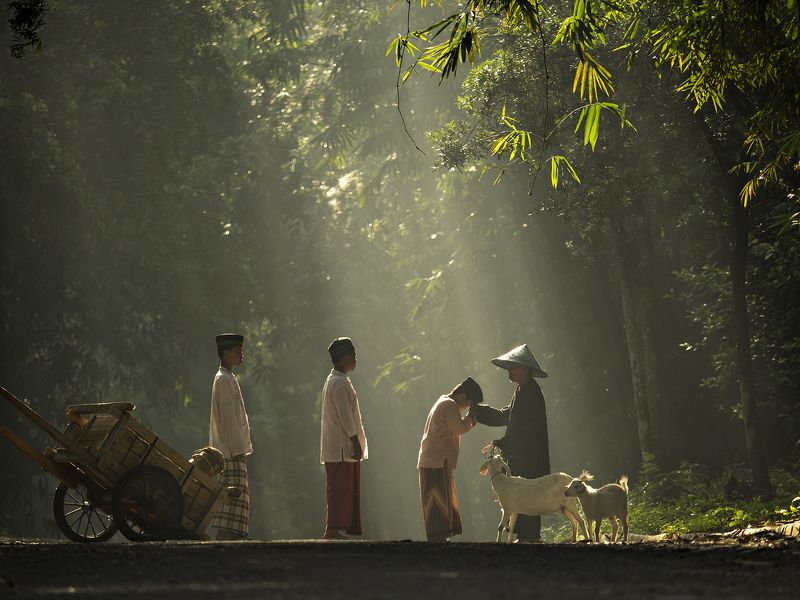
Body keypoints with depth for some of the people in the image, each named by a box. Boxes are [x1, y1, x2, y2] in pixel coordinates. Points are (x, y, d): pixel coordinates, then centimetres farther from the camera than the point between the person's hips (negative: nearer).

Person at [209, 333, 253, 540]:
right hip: (231, 448, -11)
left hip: (232, 448, 11)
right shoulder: (224, 379, -13)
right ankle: (225, 533, -15)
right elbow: (228, 416, -18)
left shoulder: (228, 378, 19)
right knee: (236, 491, -12)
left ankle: (235, 533, 11)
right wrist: (237, 448, -19)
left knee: (238, 491, 10)